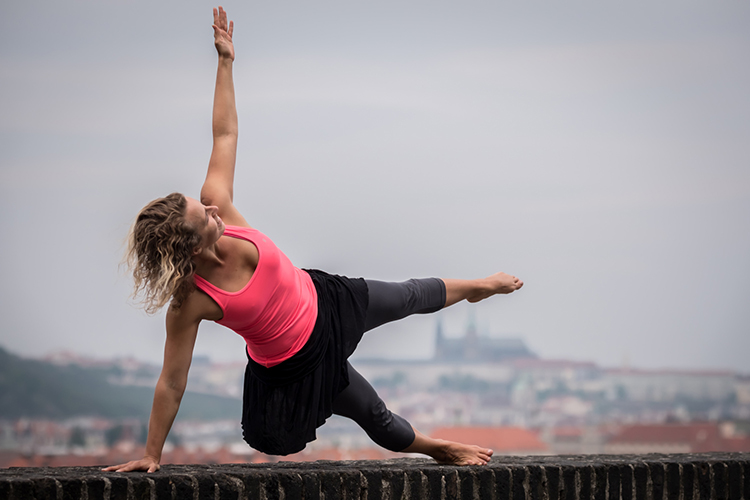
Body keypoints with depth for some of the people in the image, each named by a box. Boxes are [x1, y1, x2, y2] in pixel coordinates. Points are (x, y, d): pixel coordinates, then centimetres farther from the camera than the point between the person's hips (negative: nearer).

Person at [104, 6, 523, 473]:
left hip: (323, 301, 5)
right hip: (299, 363, -5)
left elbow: (225, 135, -14)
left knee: (409, 298, 29)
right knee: (379, 420, 17)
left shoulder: (215, 205, -24)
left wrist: (225, 62, -15)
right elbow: (172, 383, -27)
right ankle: (439, 448, 50)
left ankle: (475, 287, 63)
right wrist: (152, 454, -22)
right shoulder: (189, 303, -36)